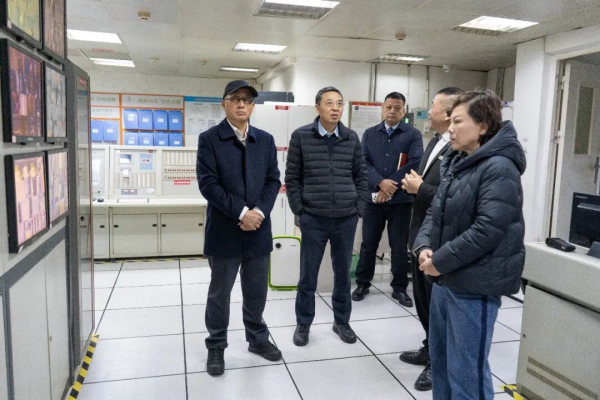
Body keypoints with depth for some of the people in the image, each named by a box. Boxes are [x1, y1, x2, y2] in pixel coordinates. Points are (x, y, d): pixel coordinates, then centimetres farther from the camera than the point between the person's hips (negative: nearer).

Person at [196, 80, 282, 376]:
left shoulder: (266, 140, 8)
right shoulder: (209, 139, -4)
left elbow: (273, 180, 4)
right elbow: (208, 184, -12)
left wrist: (260, 211, -12)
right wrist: (241, 212, -17)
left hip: (258, 230, 4)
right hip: (224, 231, -3)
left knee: (257, 291, 15)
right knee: (220, 293, 9)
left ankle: (258, 339, 35)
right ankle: (216, 347, 27)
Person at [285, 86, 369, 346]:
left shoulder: (352, 138, 3)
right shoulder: (301, 136, -4)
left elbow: (361, 177, 9)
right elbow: (292, 177, -1)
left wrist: (359, 208, 4)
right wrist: (298, 210, -4)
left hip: (346, 219, 2)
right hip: (313, 219, -2)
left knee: (343, 273, 14)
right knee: (308, 274, 8)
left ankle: (342, 321, 32)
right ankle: (303, 324, 26)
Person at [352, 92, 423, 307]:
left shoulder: (413, 134, 1)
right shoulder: (370, 134, 9)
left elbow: (415, 163, -11)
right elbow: (363, 162, -2)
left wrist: (391, 187, -15)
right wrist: (381, 182, -18)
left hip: (401, 199, -2)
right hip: (373, 198, 2)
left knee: (399, 246, 8)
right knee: (368, 243, 11)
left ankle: (399, 288, 22)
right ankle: (362, 283, 26)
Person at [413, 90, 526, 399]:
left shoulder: (499, 168, -16)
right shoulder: (455, 163, 11)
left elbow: (487, 230, -24)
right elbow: (436, 211, 12)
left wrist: (440, 261, -18)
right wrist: (424, 246, -6)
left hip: (474, 284, -9)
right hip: (446, 279, 9)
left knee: (466, 369, 3)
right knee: (439, 357, 21)